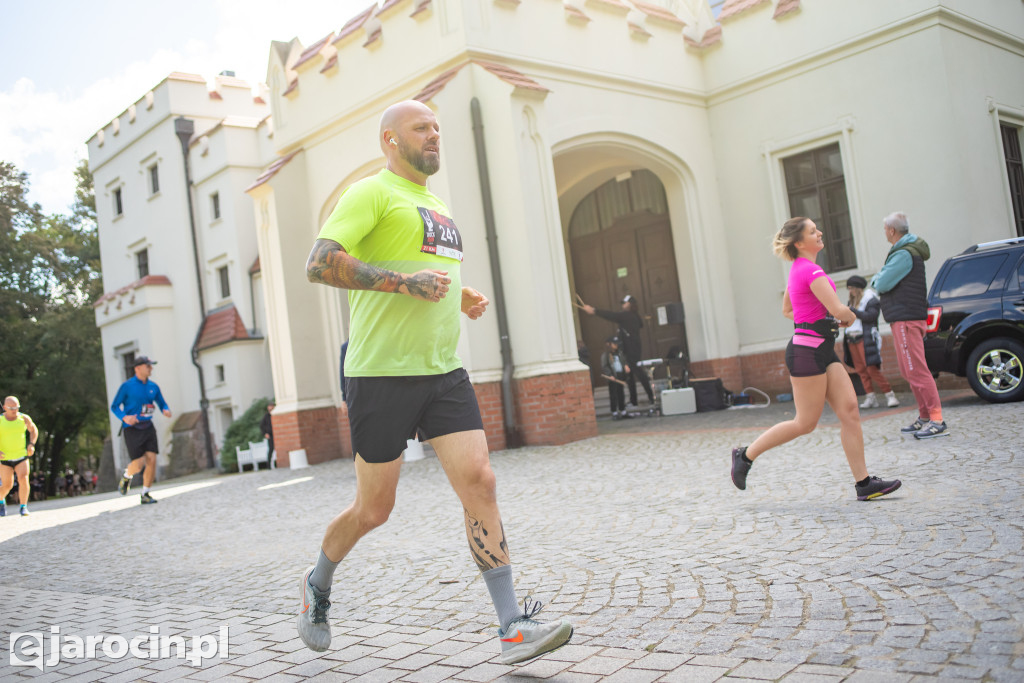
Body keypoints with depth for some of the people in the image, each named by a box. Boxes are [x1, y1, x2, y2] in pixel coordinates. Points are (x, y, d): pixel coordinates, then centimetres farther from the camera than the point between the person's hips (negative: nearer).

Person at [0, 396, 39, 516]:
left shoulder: (24, 418, -3)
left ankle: (23, 507, -8)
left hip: (21, 456, 1)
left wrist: (31, 444, 0)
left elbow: (33, 430, 16)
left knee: (23, 479, -17)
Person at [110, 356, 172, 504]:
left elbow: (162, 403, 17)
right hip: (132, 429, -5)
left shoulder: (153, 386, 8)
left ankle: (145, 495, 6)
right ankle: (127, 476, 26)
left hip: (148, 428, 5)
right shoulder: (127, 386, -7)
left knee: (152, 460, -7)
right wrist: (124, 417, -22)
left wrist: (166, 411, -7)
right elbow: (114, 406, -3)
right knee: (139, 463, -11)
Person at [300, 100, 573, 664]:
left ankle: (514, 629, -3)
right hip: (382, 375, -6)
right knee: (373, 510, 5)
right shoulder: (371, 193, -4)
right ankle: (318, 584, 35)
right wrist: (404, 280, -22)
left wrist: (460, 299, 12)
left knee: (479, 483, -7)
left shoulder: (438, 209, 21)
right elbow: (319, 264, -17)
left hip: (444, 372, 7)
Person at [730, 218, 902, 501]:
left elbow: (787, 310, 26)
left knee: (850, 411, 3)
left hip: (823, 350, 10)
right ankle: (746, 454, 12)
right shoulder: (810, 271, -16)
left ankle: (864, 483, 5)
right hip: (807, 352, -10)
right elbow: (839, 310, -22)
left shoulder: (799, 269, 15)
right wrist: (849, 316, 1)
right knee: (806, 423, -1)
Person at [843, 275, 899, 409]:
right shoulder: (851, 302, 20)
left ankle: (890, 395, -7)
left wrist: (853, 311, -18)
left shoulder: (870, 300, -2)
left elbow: (871, 316, -16)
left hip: (865, 339, -7)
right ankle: (870, 397, 4)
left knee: (872, 369, -13)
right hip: (851, 340, 7)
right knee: (861, 370, 2)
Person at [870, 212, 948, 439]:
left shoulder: (904, 254, -15)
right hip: (903, 318, 11)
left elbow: (881, 285, -17)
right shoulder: (907, 251, 19)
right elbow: (884, 283, 19)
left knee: (917, 370, -11)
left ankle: (937, 421, -11)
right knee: (909, 371, 14)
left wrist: (876, 278, 2)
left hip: (907, 319, -11)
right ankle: (925, 416, 20)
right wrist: (881, 279, 1)